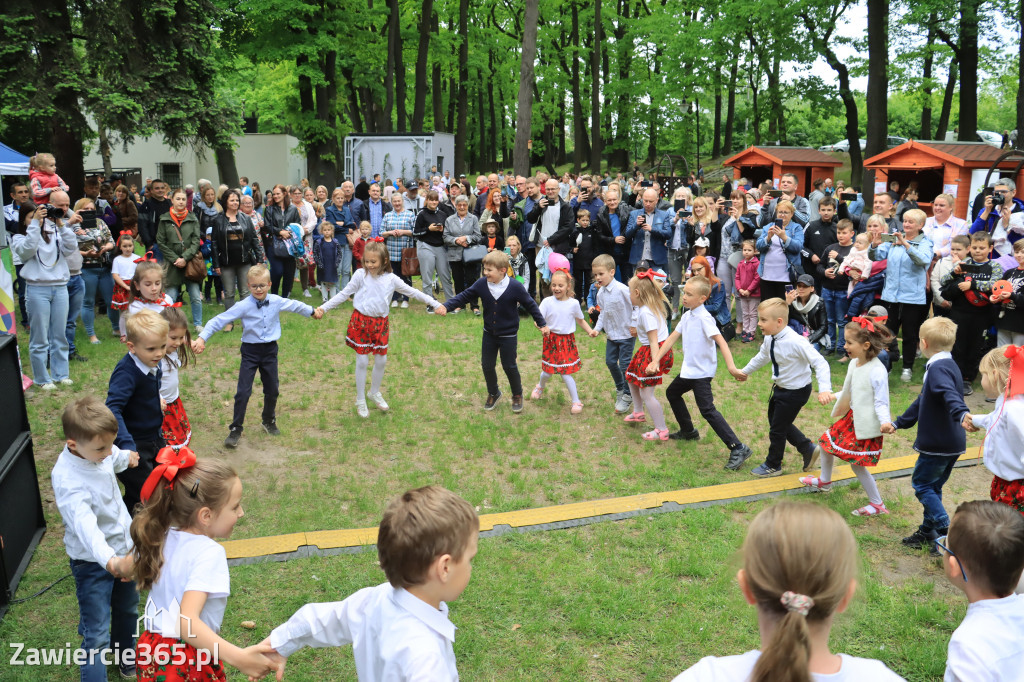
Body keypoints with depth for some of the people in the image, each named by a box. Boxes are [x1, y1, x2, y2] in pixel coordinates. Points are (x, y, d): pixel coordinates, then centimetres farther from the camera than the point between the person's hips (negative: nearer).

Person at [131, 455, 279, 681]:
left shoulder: (161, 537, -4)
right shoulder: (209, 553, -26)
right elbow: (186, 621, -35)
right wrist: (237, 657, -45)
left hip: (153, 651, 7)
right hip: (190, 663, -7)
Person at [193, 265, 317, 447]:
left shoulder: (277, 301, -6)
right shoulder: (244, 306, -16)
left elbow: (295, 306, 14)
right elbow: (219, 320, -18)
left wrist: (312, 311, 29)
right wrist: (202, 338, -26)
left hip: (270, 350, 4)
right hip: (250, 351, -3)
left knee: (272, 389, 15)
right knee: (243, 392, -5)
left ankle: (269, 421, 38)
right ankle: (235, 430, 7)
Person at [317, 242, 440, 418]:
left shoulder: (391, 279, -3)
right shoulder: (360, 275, -9)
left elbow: (412, 292, 3)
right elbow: (344, 294, -4)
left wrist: (435, 304, 2)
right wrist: (324, 308, -10)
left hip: (380, 322, 3)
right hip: (360, 321, -3)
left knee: (381, 360, 11)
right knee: (362, 361, 3)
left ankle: (375, 392, 35)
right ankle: (360, 400, 19)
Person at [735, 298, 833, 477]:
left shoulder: (795, 342, -32)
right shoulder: (769, 339, -8)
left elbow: (820, 363, -32)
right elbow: (762, 356, 14)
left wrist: (824, 389, -43)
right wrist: (745, 371, 28)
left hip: (796, 391, -8)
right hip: (780, 388, 8)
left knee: (777, 429, 5)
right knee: (775, 421, 23)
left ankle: (773, 466, 30)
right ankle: (807, 448, 40)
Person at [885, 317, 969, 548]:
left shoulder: (938, 368, -18)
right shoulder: (948, 365, 15)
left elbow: (950, 395, -39)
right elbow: (923, 401, 23)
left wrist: (962, 415, -58)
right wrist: (898, 424, 28)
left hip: (937, 443, -10)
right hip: (953, 443, 10)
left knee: (921, 484, 1)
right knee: (933, 487, 19)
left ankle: (946, 531, -3)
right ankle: (928, 531, 29)